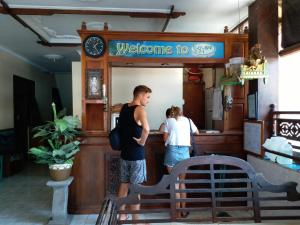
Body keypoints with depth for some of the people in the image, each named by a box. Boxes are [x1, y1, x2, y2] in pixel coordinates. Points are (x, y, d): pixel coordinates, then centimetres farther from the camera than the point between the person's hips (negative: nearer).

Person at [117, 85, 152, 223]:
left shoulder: (124, 108, 7)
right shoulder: (140, 109, -17)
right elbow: (146, 129, -35)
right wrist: (142, 142, -20)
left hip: (124, 152, 7)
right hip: (136, 154, -7)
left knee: (124, 184, 17)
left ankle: (122, 215, 30)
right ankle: (135, 219, 16)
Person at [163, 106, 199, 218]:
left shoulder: (168, 120, 7)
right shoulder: (188, 120, 15)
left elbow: (165, 138, 2)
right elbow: (197, 132, 30)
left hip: (172, 151, -2)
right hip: (185, 152, 3)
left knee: (175, 183, 6)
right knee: (182, 181, 17)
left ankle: (178, 212, 12)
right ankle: (184, 210, 24)